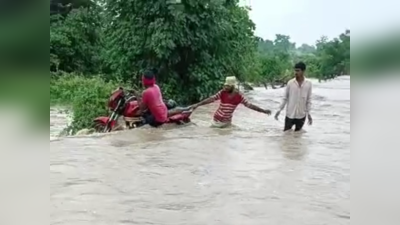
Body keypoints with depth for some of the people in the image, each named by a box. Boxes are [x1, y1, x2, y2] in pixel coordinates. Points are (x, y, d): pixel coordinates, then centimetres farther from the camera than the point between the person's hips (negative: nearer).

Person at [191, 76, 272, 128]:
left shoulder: (239, 96, -12)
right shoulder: (222, 93, -16)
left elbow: (249, 105, -8)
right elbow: (211, 99, -21)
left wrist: (263, 111, -10)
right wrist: (197, 104, -31)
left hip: (227, 121, 2)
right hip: (217, 120, -2)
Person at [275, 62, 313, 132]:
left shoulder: (309, 84, -5)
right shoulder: (290, 83, -6)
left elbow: (308, 100, 2)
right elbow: (285, 98, 1)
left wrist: (308, 113, -2)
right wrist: (279, 110, -4)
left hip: (301, 115, 1)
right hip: (290, 114, -1)